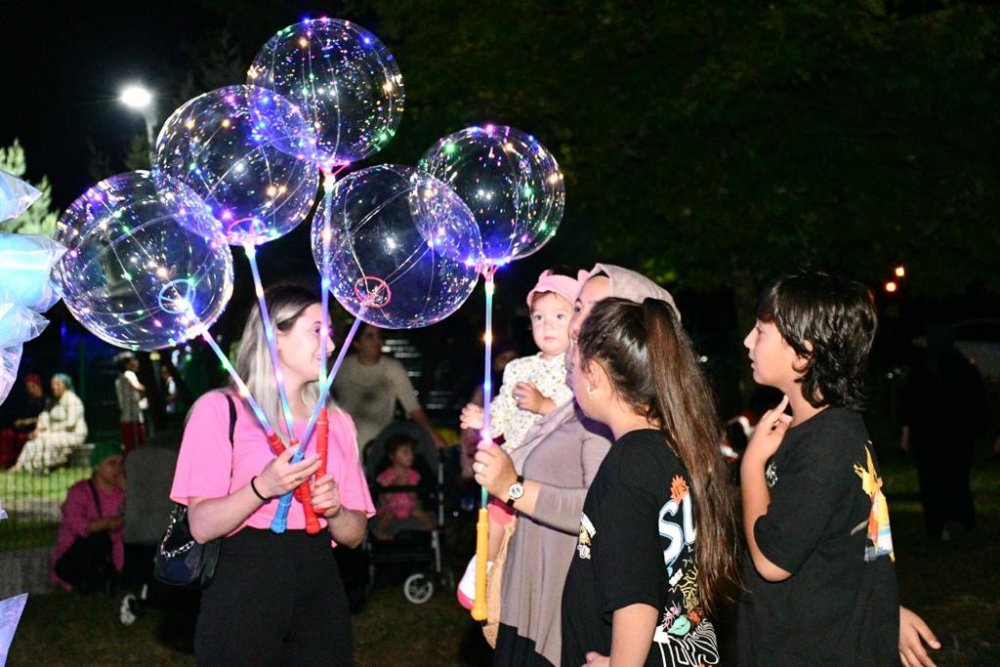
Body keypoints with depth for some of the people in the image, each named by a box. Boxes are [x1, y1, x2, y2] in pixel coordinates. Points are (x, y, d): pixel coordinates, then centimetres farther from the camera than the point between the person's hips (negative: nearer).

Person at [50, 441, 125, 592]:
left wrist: (126, 490, -10)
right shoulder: (80, 491, -7)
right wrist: (107, 523, -29)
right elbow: (75, 523, -22)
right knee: (97, 538, -31)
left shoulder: (120, 493, 5)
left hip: (106, 562, 4)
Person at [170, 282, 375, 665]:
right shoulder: (220, 409, -2)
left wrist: (333, 508, -8)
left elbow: (355, 533, 13)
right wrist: (262, 488, -23)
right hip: (244, 591, -5)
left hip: (320, 590, 5)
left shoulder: (336, 422, 13)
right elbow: (202, 526, -8)